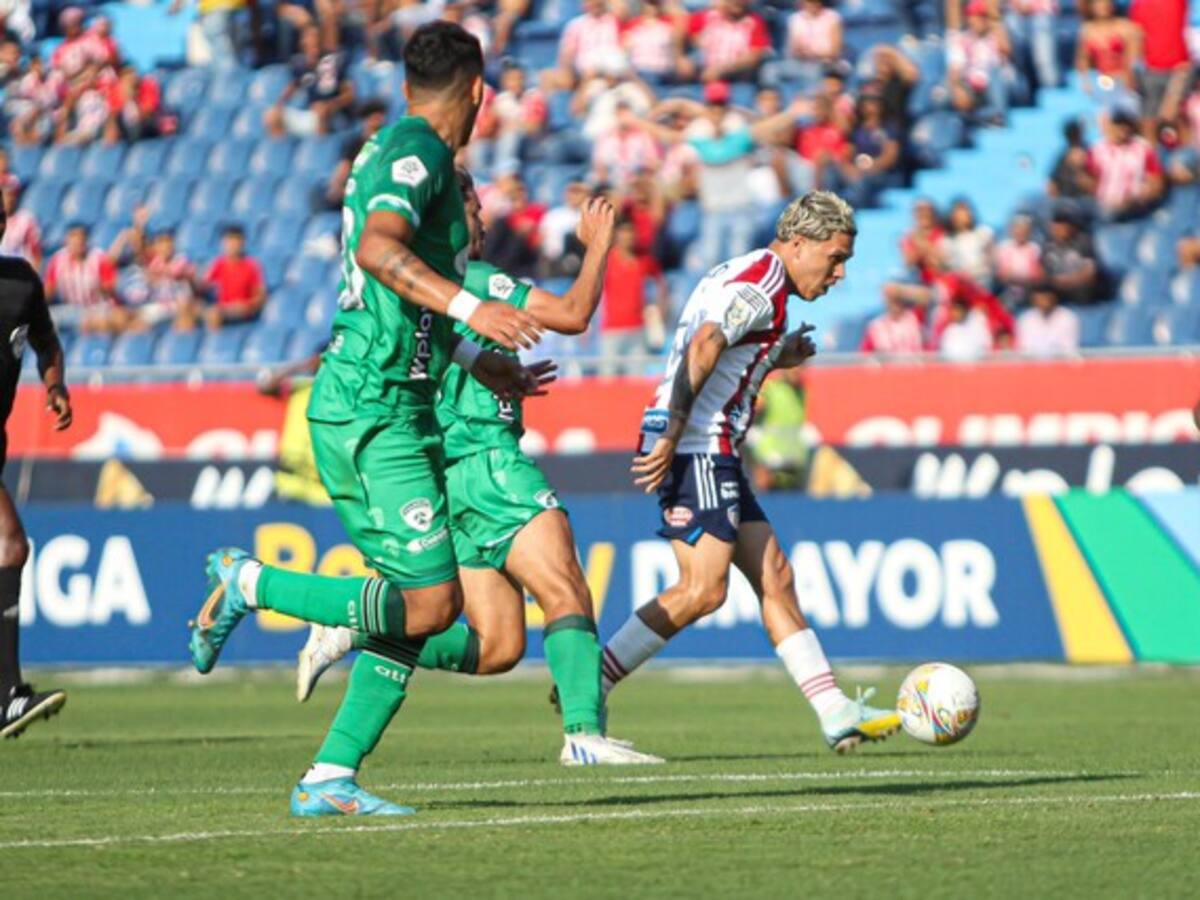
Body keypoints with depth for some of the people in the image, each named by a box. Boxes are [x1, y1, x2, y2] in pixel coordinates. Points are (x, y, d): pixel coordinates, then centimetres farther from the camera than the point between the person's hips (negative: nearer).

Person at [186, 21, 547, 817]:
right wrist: (469, 307, -40)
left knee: (418, 606, 7)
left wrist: (485, 366, 37)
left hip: (397, 410, 10)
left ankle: (331, 778, 7)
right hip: (371, 413, -10)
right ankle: (249, 582, -4)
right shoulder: (417, 153, -11)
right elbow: (378, 250, -30)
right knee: (430, 603, -15)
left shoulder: (390, 151, 19)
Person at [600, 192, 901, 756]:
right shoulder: (762, 286, -11)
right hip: (697, 450, -11)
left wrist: (777, 358, 17)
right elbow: (702, 348, -26)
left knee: (774, 577, 8)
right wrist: (671, 436, -28)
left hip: (711, 455, 11)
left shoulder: (743, 277, 21)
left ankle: (837, 715, 6)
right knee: (704, 588, -15)